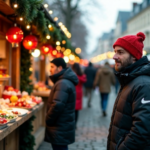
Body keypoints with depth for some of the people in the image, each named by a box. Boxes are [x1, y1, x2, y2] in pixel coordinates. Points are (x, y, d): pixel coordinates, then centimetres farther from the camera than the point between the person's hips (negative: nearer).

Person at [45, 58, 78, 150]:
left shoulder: (63, 83, -20)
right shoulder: (66, 81, 14)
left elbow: (57, 105, -29)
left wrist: (48, 120, -15)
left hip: (60, 128, -11)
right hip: (63, 125, 11)